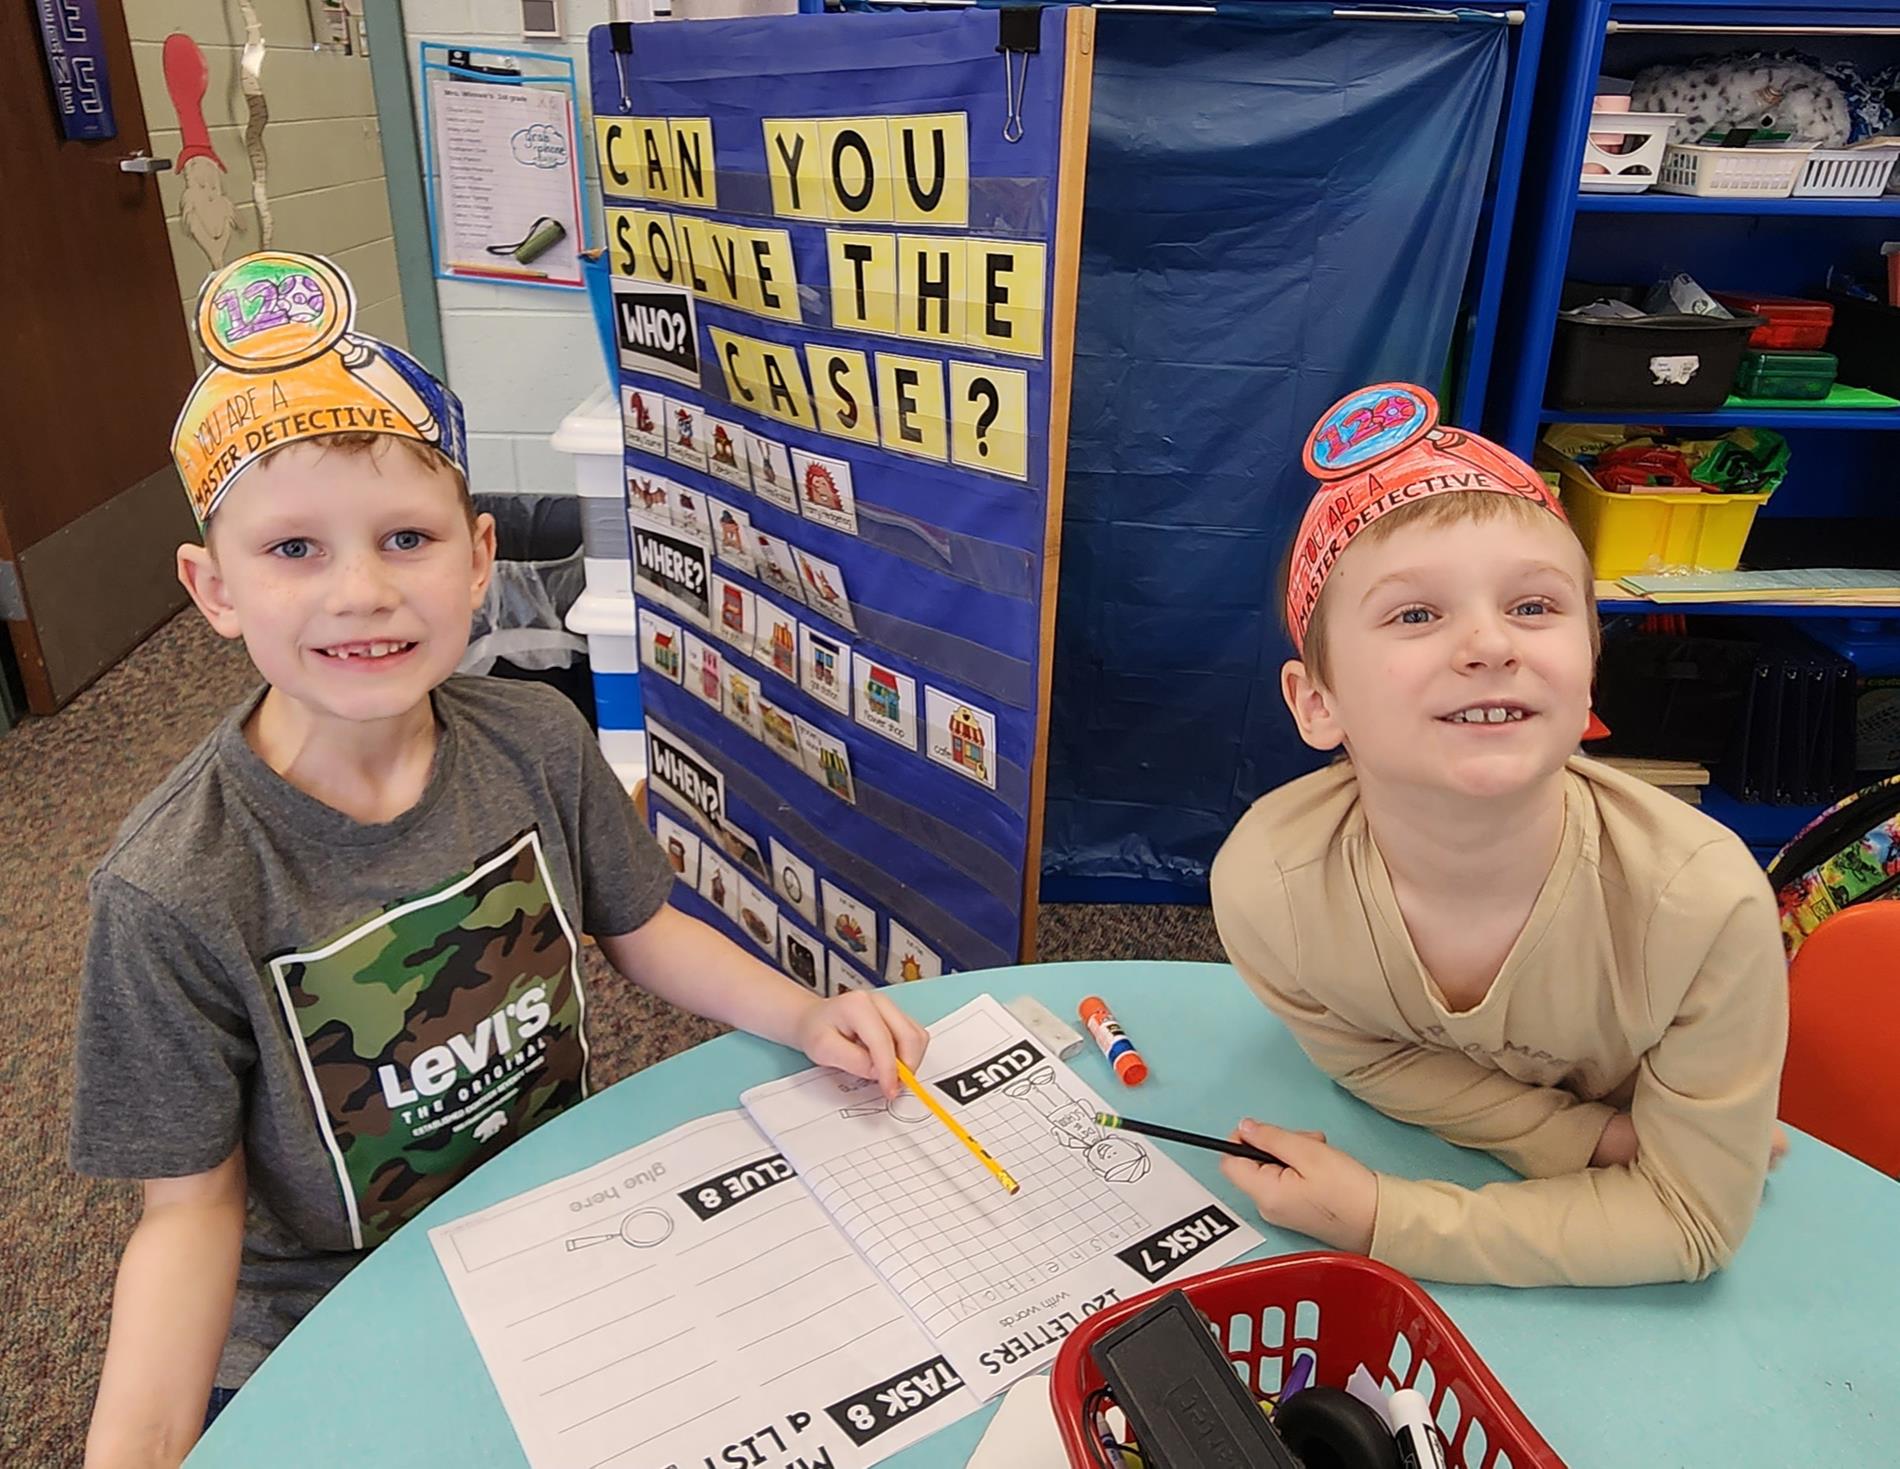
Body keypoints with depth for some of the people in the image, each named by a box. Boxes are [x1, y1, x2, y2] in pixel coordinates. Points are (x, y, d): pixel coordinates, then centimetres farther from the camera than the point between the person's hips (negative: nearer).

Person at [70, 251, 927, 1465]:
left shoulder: (538, 740, -15)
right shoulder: (175, 893, -25)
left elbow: (641, 929, -1)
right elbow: (193, 1204, -16)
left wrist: (803, 1015, -14)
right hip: (324, 1342, -2)